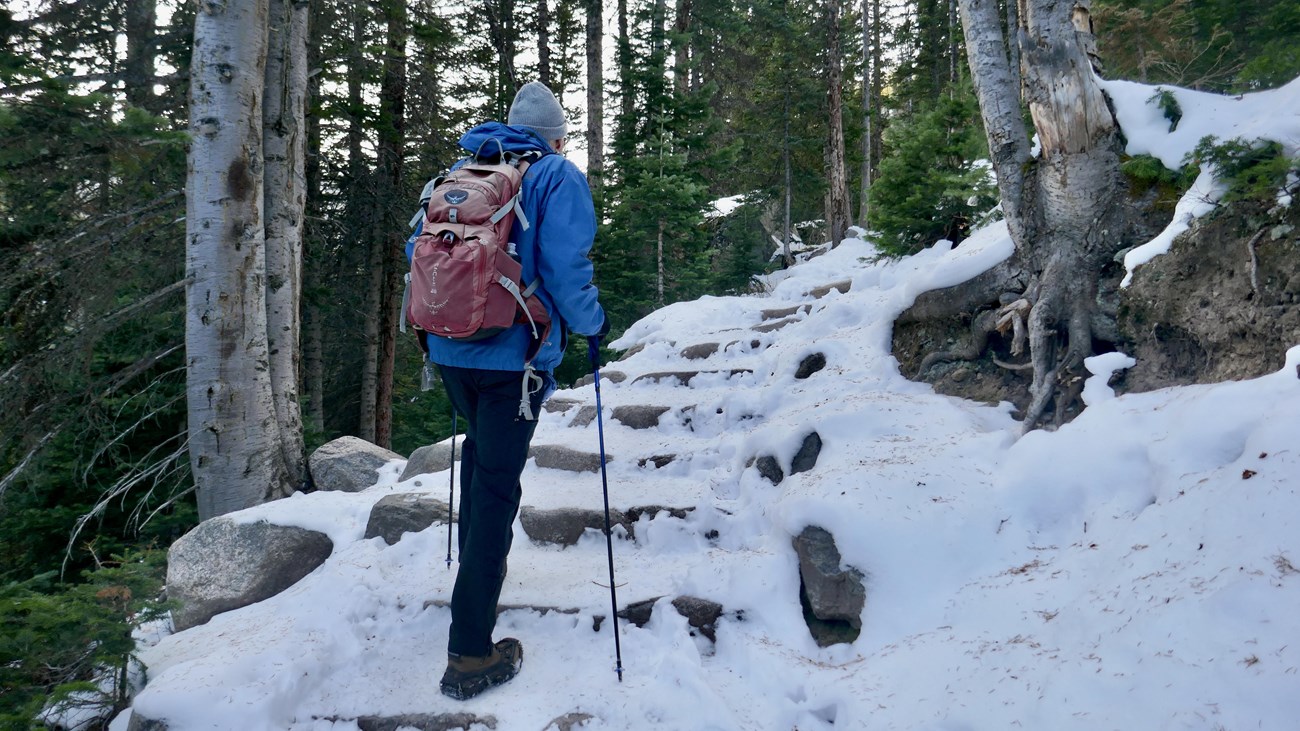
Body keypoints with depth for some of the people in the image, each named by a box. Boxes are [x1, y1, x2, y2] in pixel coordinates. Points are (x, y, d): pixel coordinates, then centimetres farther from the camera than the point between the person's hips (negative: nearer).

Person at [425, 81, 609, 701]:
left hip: (449, 348, 6)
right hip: (514, 355, -6)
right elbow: (565, 270, -14)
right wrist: (594, 323, 3)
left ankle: (474, 565, 43)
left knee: (480, 447, 29)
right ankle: (470, 653, -3)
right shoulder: (558, 177, -4)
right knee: (497, 483, -4)